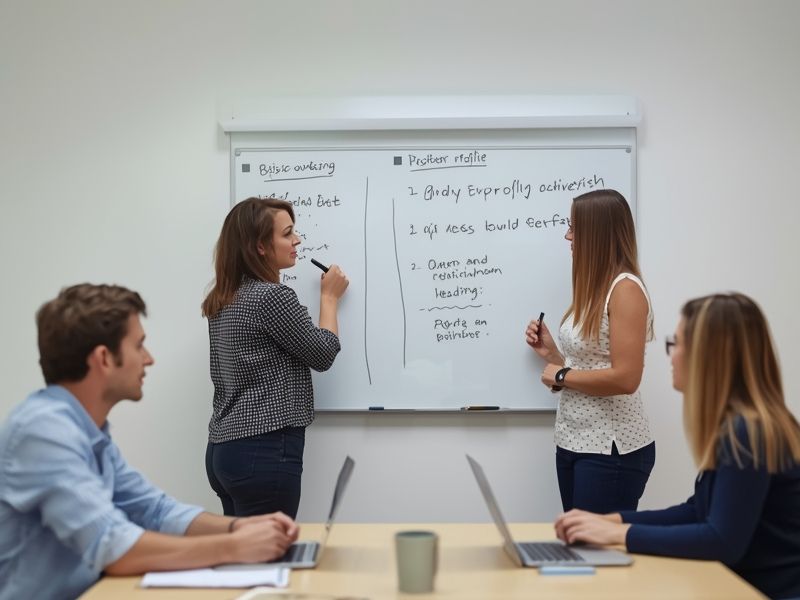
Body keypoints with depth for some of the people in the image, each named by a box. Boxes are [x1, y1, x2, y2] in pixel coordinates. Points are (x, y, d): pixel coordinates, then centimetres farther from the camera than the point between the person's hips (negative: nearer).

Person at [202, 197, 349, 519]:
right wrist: (329, 297, 9)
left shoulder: (223, 301, 11)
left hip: (223, 449, 9)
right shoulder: (272, 296, -16)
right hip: (264, 453, -9)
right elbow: (323, 355, -5)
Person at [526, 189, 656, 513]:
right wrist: (550, 353, 3)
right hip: (573, 442, 8)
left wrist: (560, 376, -12)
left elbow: (625, 378, -22)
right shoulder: (593, 289, 11)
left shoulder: (625, 289, -15)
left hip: (612, 450, -8)